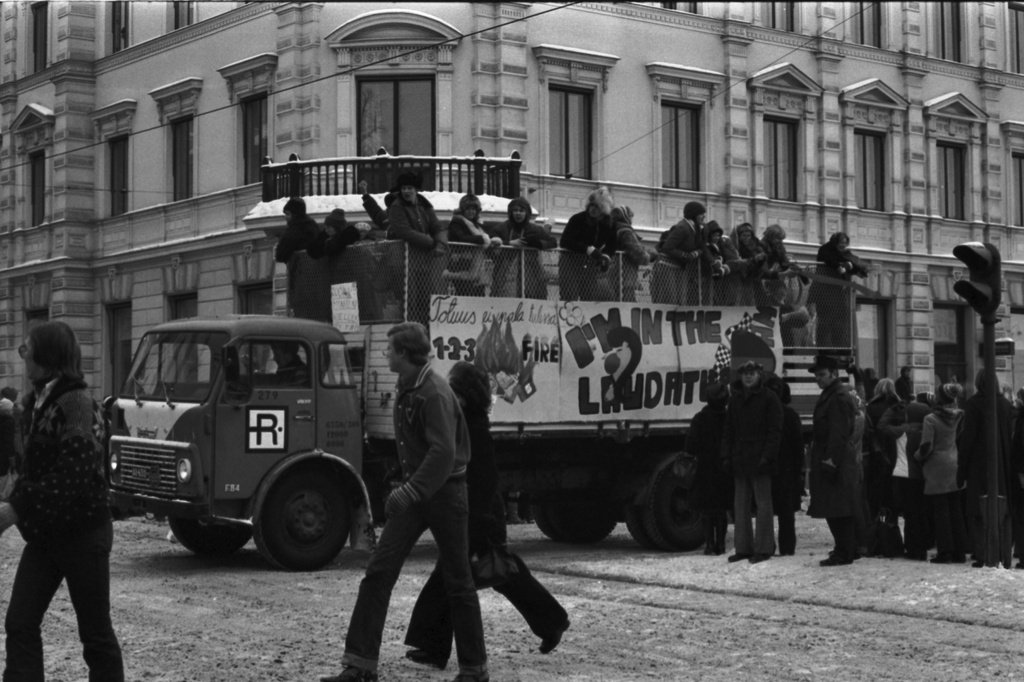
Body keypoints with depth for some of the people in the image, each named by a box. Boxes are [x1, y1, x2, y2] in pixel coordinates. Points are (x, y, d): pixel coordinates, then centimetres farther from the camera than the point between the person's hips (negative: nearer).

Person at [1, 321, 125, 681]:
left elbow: (74, 479, -24)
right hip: (45, 533, 8)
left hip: (82, 532, -8)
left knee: (95, 630, 4)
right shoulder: (39, 402, 7)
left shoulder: (77, 405, -18)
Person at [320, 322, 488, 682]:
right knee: (378, 572, -1)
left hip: (444, 491, -8)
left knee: (457, 583, 3)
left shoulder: (435, 393, -19)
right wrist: (406, 488, 16)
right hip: (414, 491, 8)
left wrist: (412, 491, -30)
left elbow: (444, 453, -27)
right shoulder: (405, 390, 9)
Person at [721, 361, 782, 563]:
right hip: (739, 461, 7)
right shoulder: (735, 400, 15)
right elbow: (729, 430, 17)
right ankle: (743, 547, 15)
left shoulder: (769, 399, -4)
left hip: (760, 461, -7)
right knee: (741, 504, 9)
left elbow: (775, 431, -8)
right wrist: (726, 455, 8)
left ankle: (763, 548, 1)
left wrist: (767, 456, -16)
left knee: (763, 503, -2)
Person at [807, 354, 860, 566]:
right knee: (837, 510, 15)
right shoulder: (829, 395, 18)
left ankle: (843, 553, -4)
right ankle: (846, 548, 23)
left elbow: (838, 434, -20)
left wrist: (830, 461, -23)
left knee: (837, 510, -7)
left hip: (834, 461, -10)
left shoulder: (839, 398, -15)